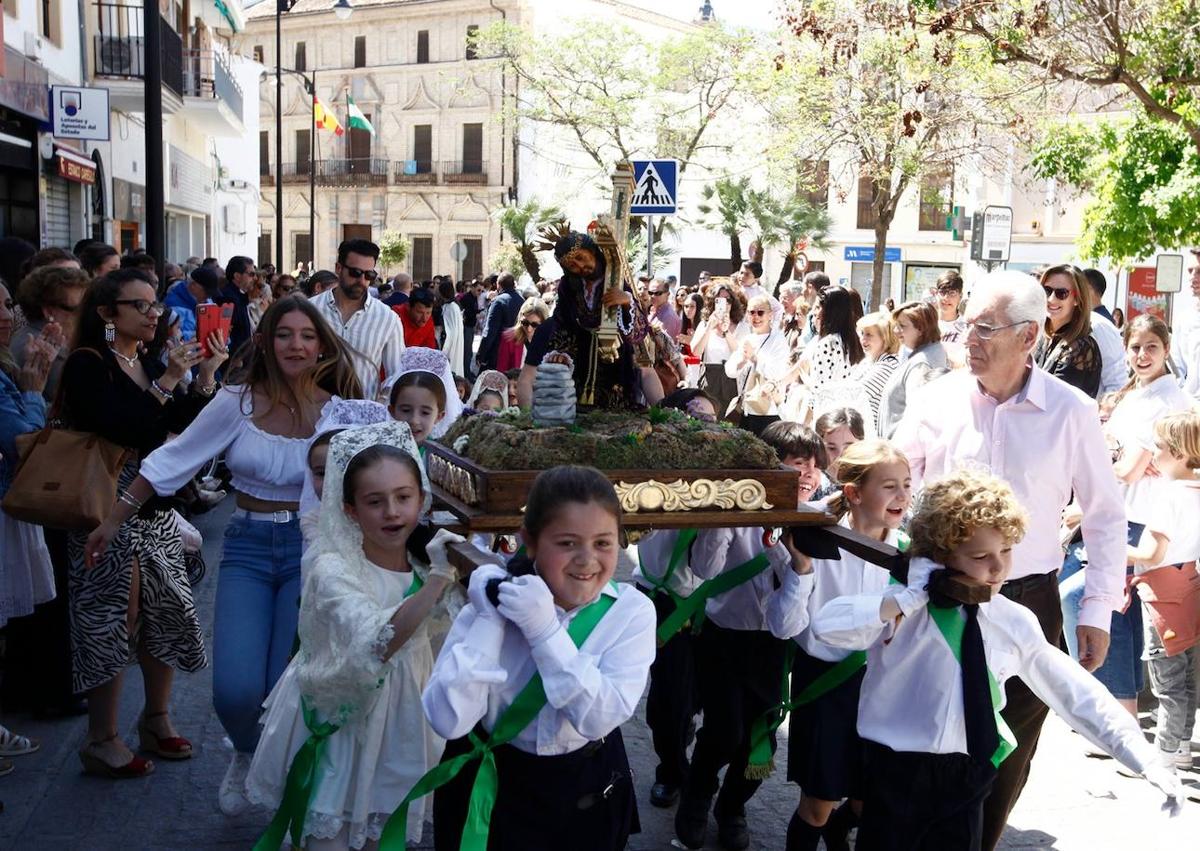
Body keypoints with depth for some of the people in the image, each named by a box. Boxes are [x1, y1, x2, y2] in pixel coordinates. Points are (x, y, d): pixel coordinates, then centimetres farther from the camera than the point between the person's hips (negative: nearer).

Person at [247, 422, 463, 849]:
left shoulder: (422, 560, -6)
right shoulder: (333, 570, -24)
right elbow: (375, 645, -42)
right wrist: (438, 579, -47)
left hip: (400, 726, 5)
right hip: (339, 725, -5)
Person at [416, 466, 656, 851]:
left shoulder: (632, 611, -14)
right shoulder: (494, 602, -14)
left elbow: (600, 718, -24)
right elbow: (448, 721, -23)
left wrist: (545, 631, -30)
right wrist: (490, 621, -28)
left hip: (586, 791, 1)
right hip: (489, 785, 0)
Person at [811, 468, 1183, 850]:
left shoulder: (1016, 623, -1)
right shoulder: (903, 606, -12)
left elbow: (1073, 691, 4)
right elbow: (826, 625, -26)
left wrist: (1145, 760, 1)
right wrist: (909, 600, -25)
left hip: (969, 776, 4)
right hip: (896, 772, -3)